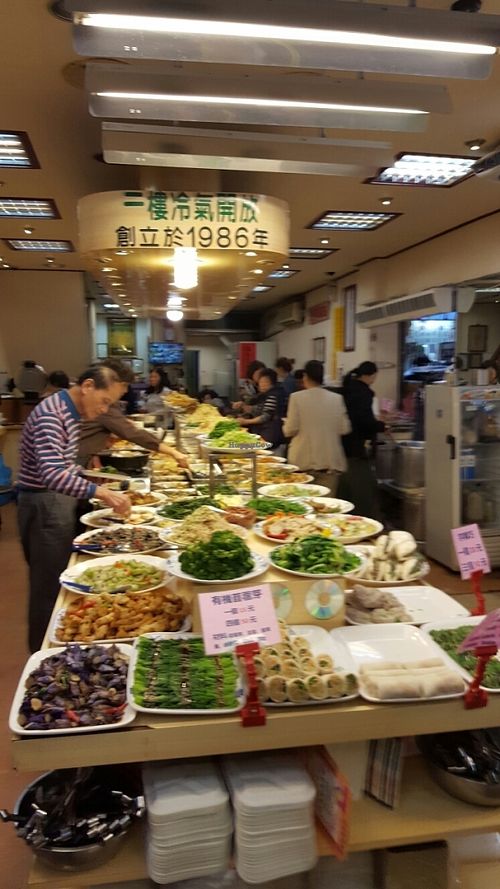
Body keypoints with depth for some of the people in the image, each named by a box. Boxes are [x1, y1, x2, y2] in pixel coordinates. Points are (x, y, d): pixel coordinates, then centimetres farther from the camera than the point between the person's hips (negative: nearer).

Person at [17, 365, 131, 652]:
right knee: (49, 587, 2)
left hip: (59, 502, 10)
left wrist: (96, 488, 8)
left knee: (62, 583, 17)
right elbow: (52, 474, -35)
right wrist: (101, 492, -42)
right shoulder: (51, 414, -22)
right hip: (44, 507, -10)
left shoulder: (70, 412, 10)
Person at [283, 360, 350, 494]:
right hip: (330, 462, 2)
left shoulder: (296, 397, -7)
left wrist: (286, 424, 14)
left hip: (303, 462, -1)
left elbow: (290, 430, -7)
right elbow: (344, 429, 1)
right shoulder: (337, 398, 0)